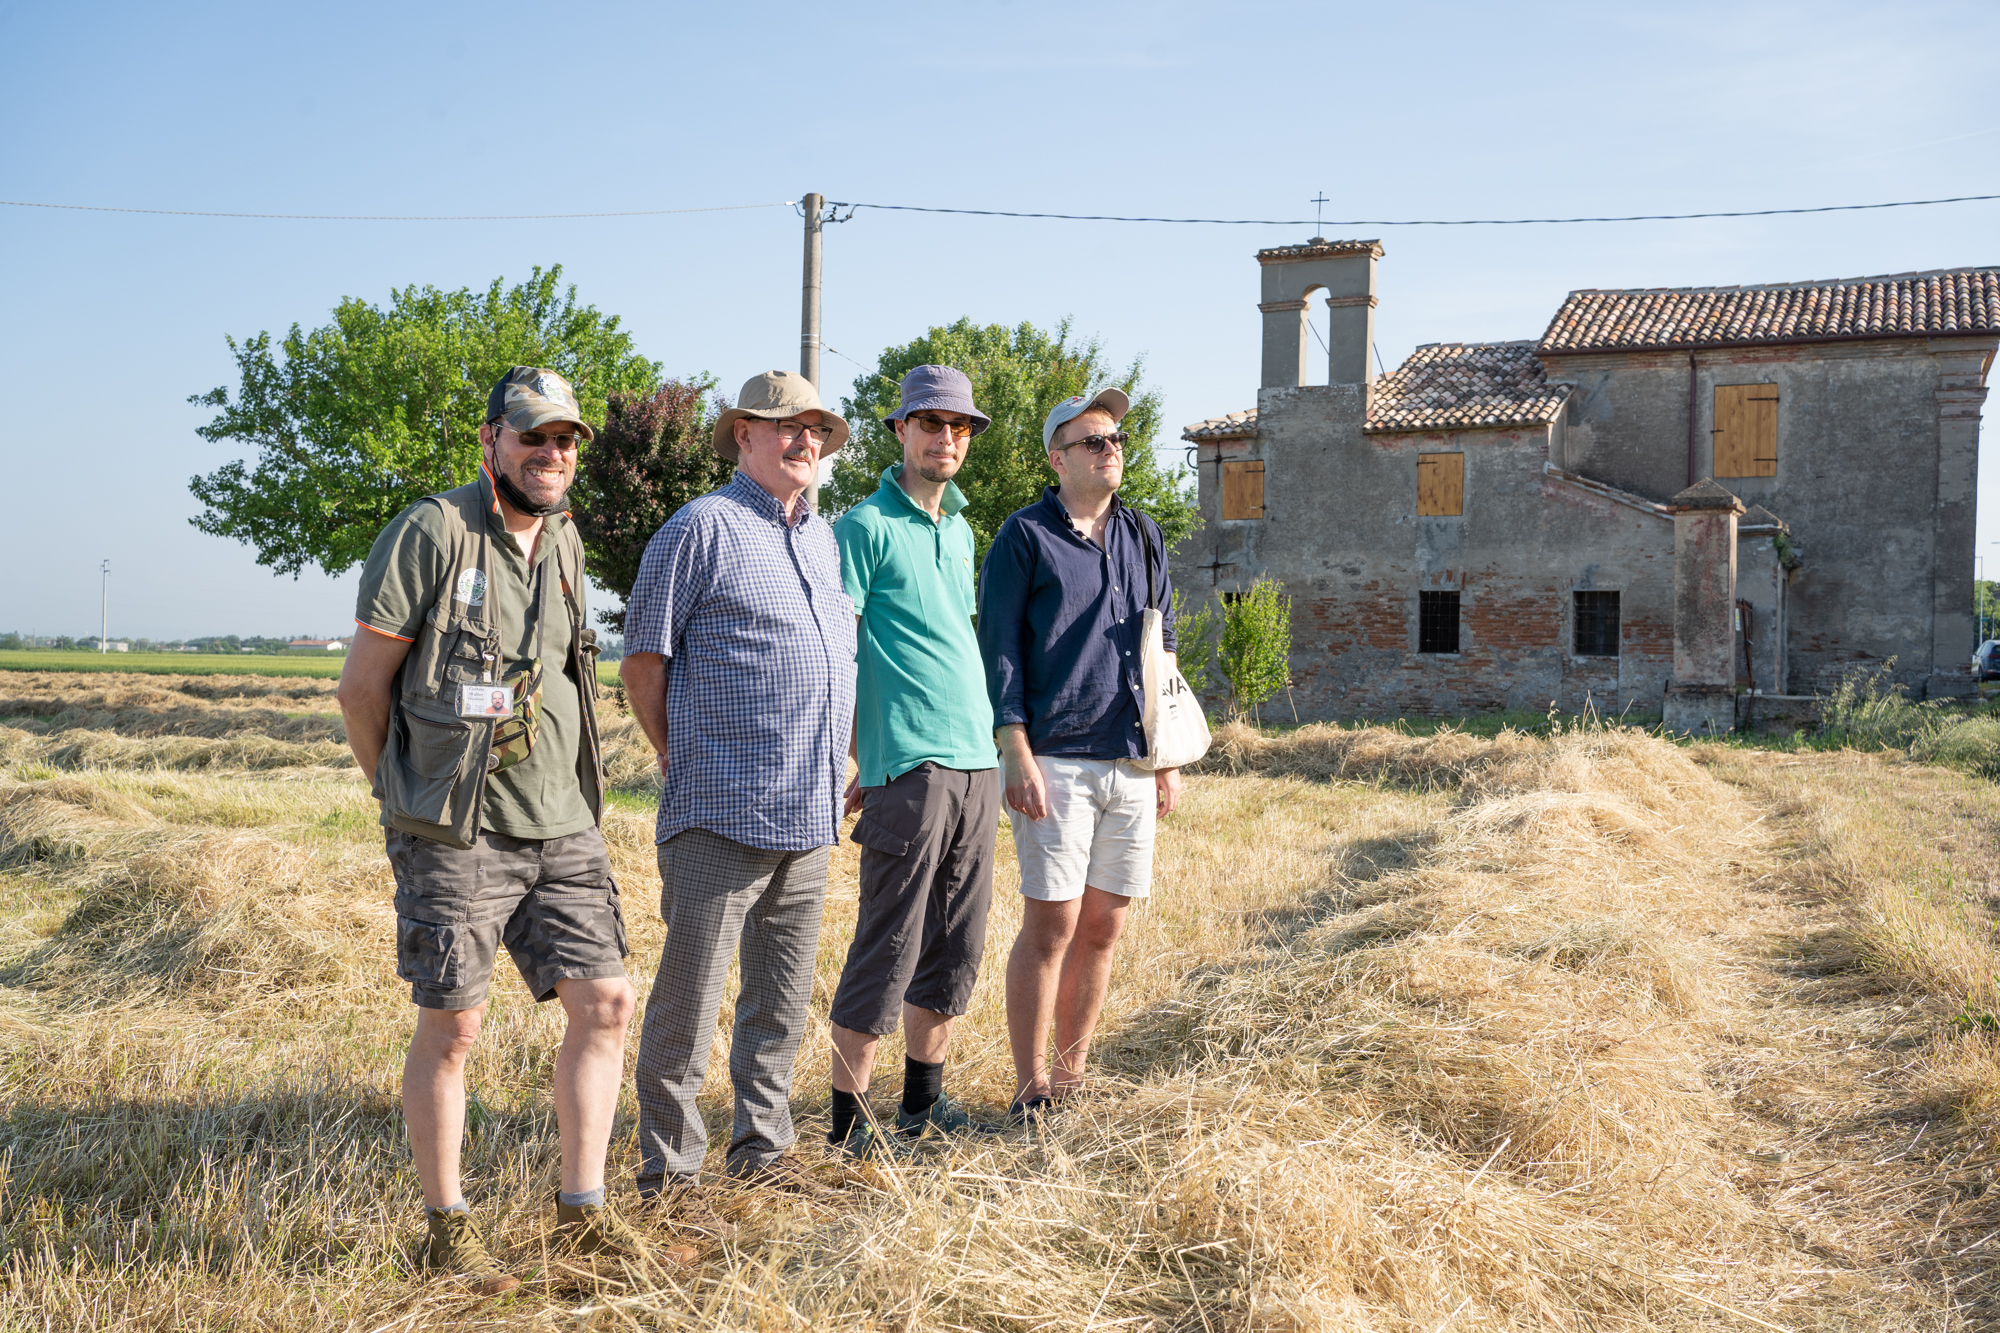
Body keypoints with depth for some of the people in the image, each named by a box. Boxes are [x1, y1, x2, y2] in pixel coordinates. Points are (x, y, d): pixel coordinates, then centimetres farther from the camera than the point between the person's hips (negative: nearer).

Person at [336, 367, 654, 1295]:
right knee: (451, 1030, 2)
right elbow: (361, 687, -6)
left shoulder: (565, 542, 12)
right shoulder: (431, 533, -10)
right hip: (455, 837, -6)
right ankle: (447, 1227, 17)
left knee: (604, 1003, 4)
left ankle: (582, 1210, 16)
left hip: (561, 826, 7)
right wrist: (406, 797, 4)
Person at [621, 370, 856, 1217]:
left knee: (782, 997, 15)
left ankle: (763, 1148, 28)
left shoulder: (824, 538, 17)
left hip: (808, 816, 7)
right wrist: (684, 764, 2)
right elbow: (643, 661, -3)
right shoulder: (701, 528, -5)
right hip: (723, 812, -7)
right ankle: (669, 1170, 9)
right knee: (688, 999, -2)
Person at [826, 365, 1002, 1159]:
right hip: (907, 766, -7)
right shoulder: (867, 527, -4)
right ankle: (849, 1119, 6)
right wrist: (858, 762, -11)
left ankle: (924, 1100, 24)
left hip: (976, 763, 8)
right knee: (887, 950, -4)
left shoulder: (960, 530, 19)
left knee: (955, 946, 12)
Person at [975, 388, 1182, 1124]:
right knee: (1051, 925, -5)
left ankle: (1071, 1074, 20)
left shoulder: (1143, 536, 15)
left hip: (1132, 761, 5)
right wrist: (1018, 755, -13)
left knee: (1103, 926, 8)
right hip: (1056, 762, -5)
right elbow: (997, 650, -5)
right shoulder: (1025, 536, -2)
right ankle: (1030, 1090, 6)